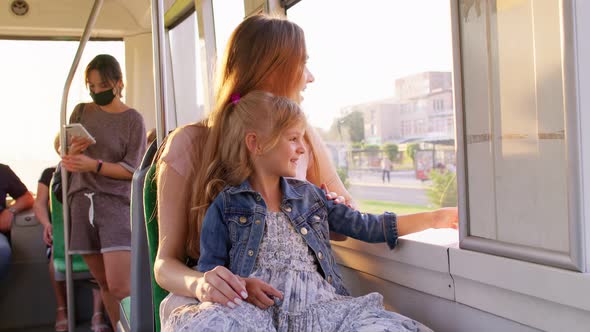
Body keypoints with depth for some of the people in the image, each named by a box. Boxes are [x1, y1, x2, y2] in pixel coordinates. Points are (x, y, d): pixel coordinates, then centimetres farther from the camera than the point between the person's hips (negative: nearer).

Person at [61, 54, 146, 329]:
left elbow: (131, 169, -6)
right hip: (82, 201, 4)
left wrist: (94, 164, -20)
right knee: (103, 282, 7)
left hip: (116, 202, -4)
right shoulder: (81, 112, 11)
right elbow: (66, 161, 14)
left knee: (119, 287, -14)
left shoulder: (133, 120, 0)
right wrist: (73, 152, -9)